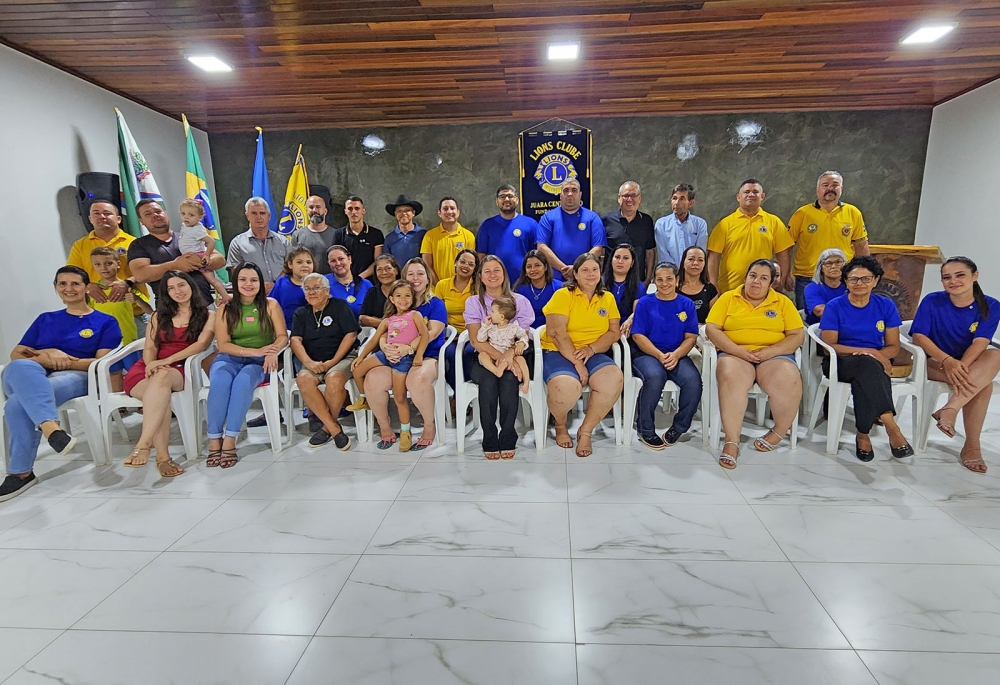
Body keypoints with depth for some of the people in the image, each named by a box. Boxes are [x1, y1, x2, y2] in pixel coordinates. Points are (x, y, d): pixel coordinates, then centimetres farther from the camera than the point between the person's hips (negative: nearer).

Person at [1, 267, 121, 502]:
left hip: (75, 377, -3)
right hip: (29, 377, 4)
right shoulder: (45, 319, 26)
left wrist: (62, 360, -14)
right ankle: (51, 427, -52)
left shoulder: (105, 322, 12)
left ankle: (21, 472, -28)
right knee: (20, 367, -37)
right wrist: (46, 355, -5)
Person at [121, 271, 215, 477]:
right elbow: (149, 348, 12)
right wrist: (152, 365, -13)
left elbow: (202, 344, -6)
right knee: (159, 394, -35)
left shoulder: (208, 316, 11)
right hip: (151, 370, 3)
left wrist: (165, 362, -18)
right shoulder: (159, 316, 22)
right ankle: (162, 456, -39)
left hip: (182, 370, -2)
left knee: (163, 376, -40)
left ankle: (143, 444, -43)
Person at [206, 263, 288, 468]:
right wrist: (254, 351, -18)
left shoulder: (270, 305, 4)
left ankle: (229, 441, -30)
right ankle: (214, 441, -27)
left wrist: (272, 351, -25)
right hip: (229, 358, 1)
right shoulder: (226, 308, 6)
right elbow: (223, 344, -2)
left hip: (260, 361, -1)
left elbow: (283, 336, -2)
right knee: (220, 380, -33)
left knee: (243, 380, -34)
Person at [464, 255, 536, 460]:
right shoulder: (473, 302, 4)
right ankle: (489, 441, -21)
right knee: (488, 380, -33)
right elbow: (476, 340, -7)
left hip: (515, 357, 0)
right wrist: (502, 358, -23)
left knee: (509, 378, -33)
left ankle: (508, 439, -21)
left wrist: (511, 353, -28)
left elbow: (523, 338, -4)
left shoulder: (520, 301, 6)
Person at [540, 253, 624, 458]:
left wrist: (591, 349, -13)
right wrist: (577, 362, -18)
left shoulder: (608, 298, 12)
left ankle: (585, 431, -6)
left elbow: (614, 332, 5)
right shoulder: (563, 295, -1)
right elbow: (557, 333, -12)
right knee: (567, 387, -34)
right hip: (558, 352, -4)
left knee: (614, 379, -28)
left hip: (593, 354, 4)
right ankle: (560, 426, 4)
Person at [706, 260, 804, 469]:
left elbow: (797, 335, 6)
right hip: (735, 354, -1)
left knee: (789, 383, -31)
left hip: (775, 355, 1)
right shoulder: (728, 298, 10)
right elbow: (711, 328, 0)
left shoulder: (783, 302, 13)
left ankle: (779, 432, -2)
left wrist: (770, 351, -11)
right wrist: (738, 350, -13)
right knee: (731, 378, -36)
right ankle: (731, 442, -28)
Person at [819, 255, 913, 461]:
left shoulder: (886, 305, 7)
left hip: (875, 364, 2)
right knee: (868, 365, -37)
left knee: (865, 378, -36)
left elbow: (893, 347, 7)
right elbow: (829, 345, -6)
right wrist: (868, 352, -18)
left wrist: (878, 355, -16)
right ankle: (891, 426, -40)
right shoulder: (835, 306, -1)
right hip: (841, 362, -2)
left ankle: (863, 434, -27)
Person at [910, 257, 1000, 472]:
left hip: (971, 363, 3)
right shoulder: (932, 301, -7)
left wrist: (961, 365, -34)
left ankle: (950, 408, -36)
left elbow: (980, 342, -16)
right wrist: (948, 361, -28)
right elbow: (919, 336, -14)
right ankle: (972, 445, -25)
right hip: (936, 362, -2)